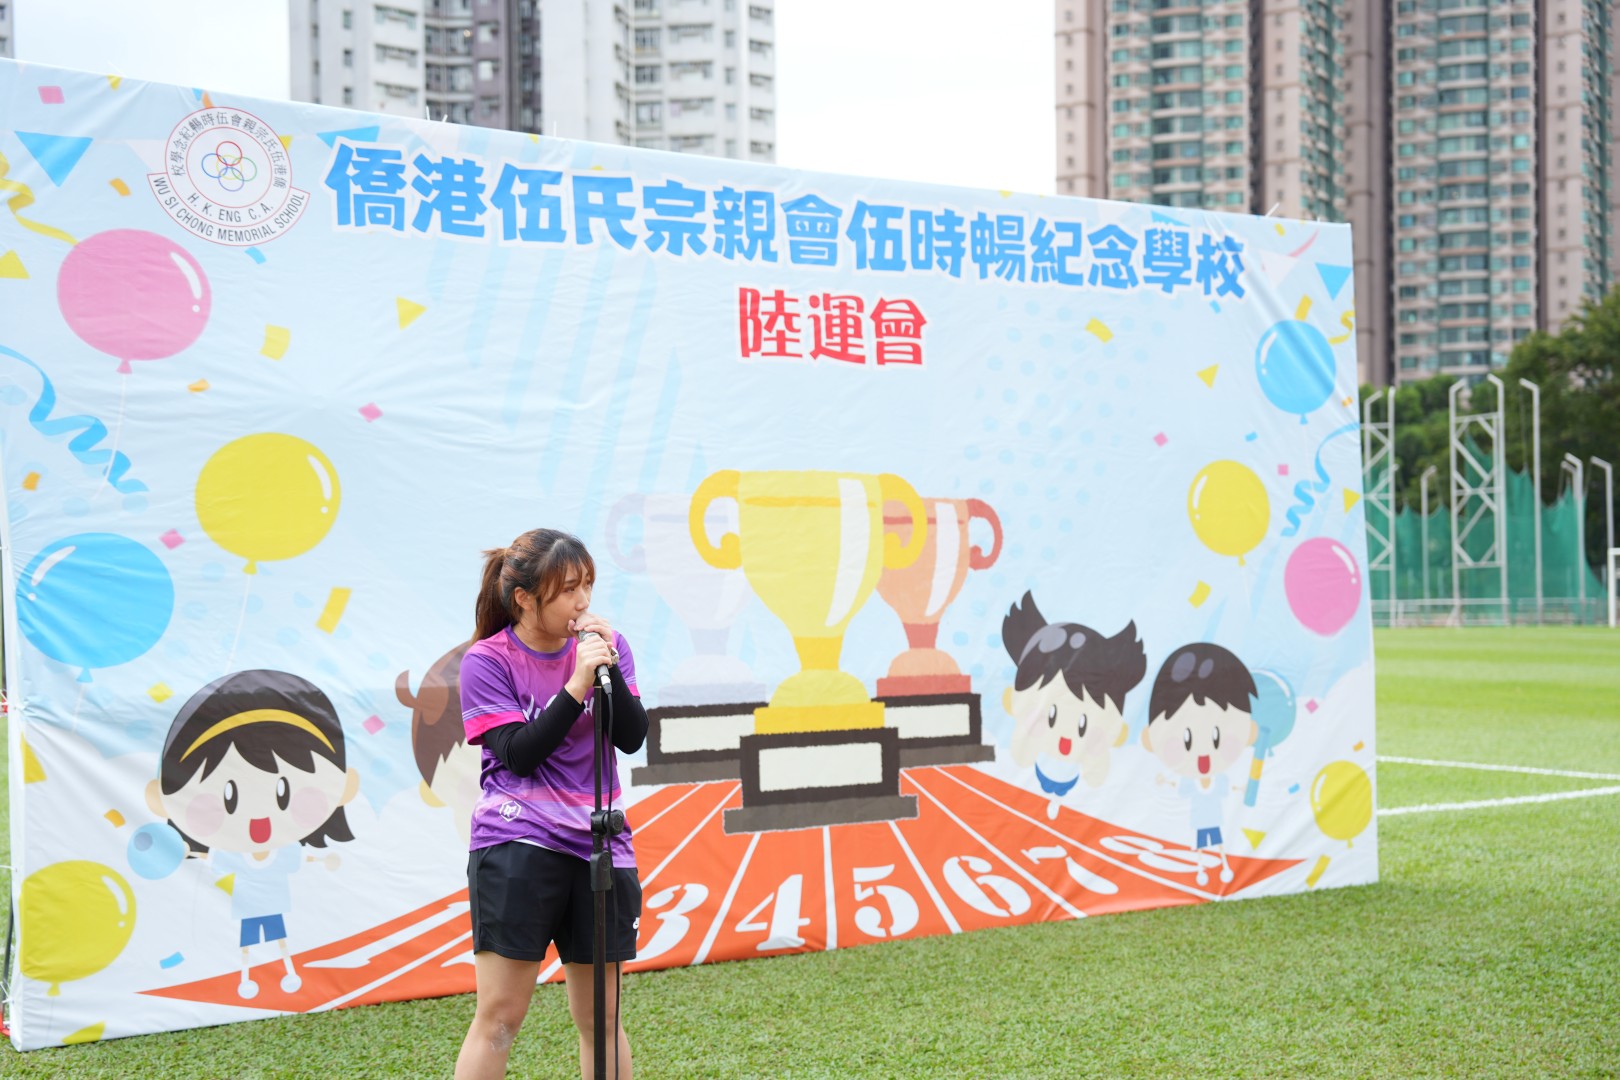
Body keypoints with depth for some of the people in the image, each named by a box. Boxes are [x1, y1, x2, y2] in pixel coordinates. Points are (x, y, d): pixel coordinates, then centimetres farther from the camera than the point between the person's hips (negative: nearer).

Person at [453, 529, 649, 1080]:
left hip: (597, 846, 4)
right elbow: (518, 754, -12)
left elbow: (632, 737, -1)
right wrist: (576, 686, -19)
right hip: (516, 847, -4)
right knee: (499, 1016, -6)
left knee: (600, 1015, 10)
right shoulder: (486, 660, -4)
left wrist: (609, 669, -15)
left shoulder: (605, 645, 8)